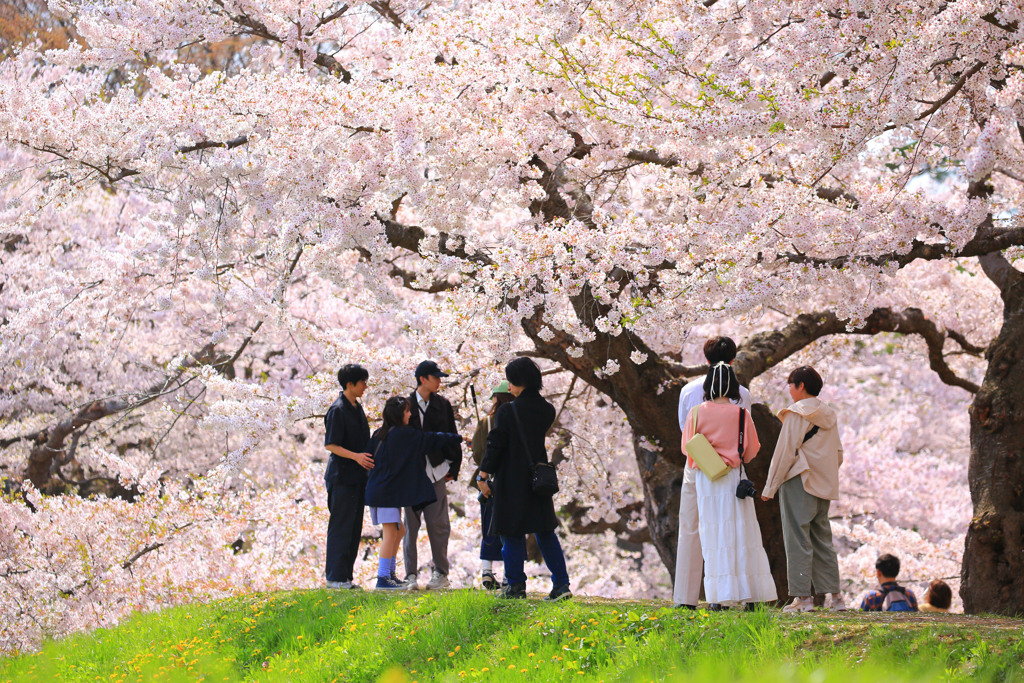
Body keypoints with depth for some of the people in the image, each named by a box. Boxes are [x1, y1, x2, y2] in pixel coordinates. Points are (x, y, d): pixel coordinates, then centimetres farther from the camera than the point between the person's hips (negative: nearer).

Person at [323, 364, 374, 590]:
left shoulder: (357, 408, 14)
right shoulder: (337, 410, -13)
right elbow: (330, 444, -17)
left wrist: (370, 458, 20)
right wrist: (355, 456, -26)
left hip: (357, 476, 9)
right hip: (342, 476, -9)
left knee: (354, 528, 10)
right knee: (340, 527, -6)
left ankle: (346, 575, 15)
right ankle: (335, 577, -3)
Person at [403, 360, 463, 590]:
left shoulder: (442, 405, 8)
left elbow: (452, 437, 12)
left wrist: (452, 467, 6)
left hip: (436, 473, 1)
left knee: (438, 524, 0)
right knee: (410, 524, 2)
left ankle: (440, 574, 9)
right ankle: (411, 575, 7)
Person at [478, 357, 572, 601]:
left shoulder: (507, 412, -14)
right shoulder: (547, 411, 1)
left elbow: (495, 446, -11)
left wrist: (483, 476, -4)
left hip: (511, 481, -5)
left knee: (512, 535, 5)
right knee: (545, 533, 11)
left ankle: (515, 586, 7)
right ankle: (561, 584, 6)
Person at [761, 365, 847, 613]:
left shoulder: (796, 414, -9)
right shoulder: (829, 416, 12)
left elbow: (785, 453, -11)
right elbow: (838, 454, 15)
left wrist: (770, 487, -5)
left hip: (799, 482, -7)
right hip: (824, 486, 7)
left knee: (798, 539, -4)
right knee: (822, 539, 11)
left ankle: (803, 596, -6)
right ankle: (834, 595, 9)